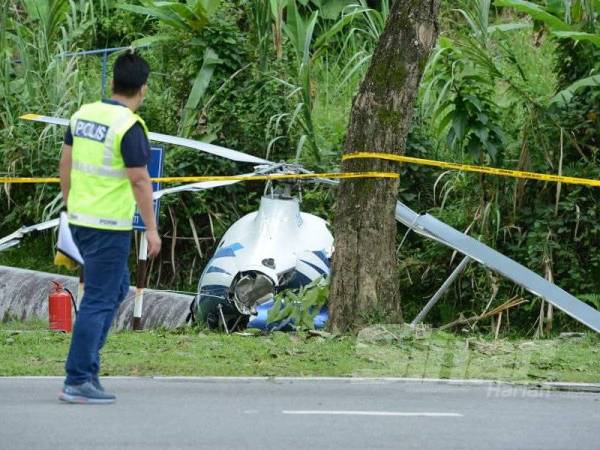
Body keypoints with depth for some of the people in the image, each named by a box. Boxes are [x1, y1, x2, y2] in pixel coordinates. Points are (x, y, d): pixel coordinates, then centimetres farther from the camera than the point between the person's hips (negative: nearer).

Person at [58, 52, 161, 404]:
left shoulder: (84, 114, 6)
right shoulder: (130, 127, -17)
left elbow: (66, 163, 13)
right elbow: (140, 180, -17)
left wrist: (70, 204, 23)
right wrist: (152, 229, -11)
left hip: (79, 219, 8)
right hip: (110, 226, -8)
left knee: (117, 287, 21)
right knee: (99, 300, -3)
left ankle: (88, 362, 17)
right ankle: (78, 381, -3)